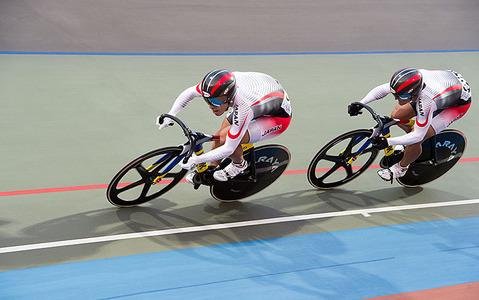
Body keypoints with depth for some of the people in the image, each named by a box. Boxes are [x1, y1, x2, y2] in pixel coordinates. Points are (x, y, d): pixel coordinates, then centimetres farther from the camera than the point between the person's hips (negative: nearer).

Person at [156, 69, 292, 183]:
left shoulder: (243, 109, -40)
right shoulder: (218, 86, -23)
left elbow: (228, 149, -31)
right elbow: (190, 92, -3)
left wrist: (196, 160, -26)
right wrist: (170, 115, -11)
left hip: (279, 117, -8)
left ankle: (239, 165, 6)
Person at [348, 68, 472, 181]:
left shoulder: (427, 102, -43)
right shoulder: (409, 81, -27)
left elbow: (418, 136, -32)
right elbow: (382, 89, -9)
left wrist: (388, 142, -34)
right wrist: (359, 104, -18)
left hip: (460, 103, -7)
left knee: (415, 141, -17)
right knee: (396, 115, -2)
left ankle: (401, 168, 13)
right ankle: (409, 145, 28)